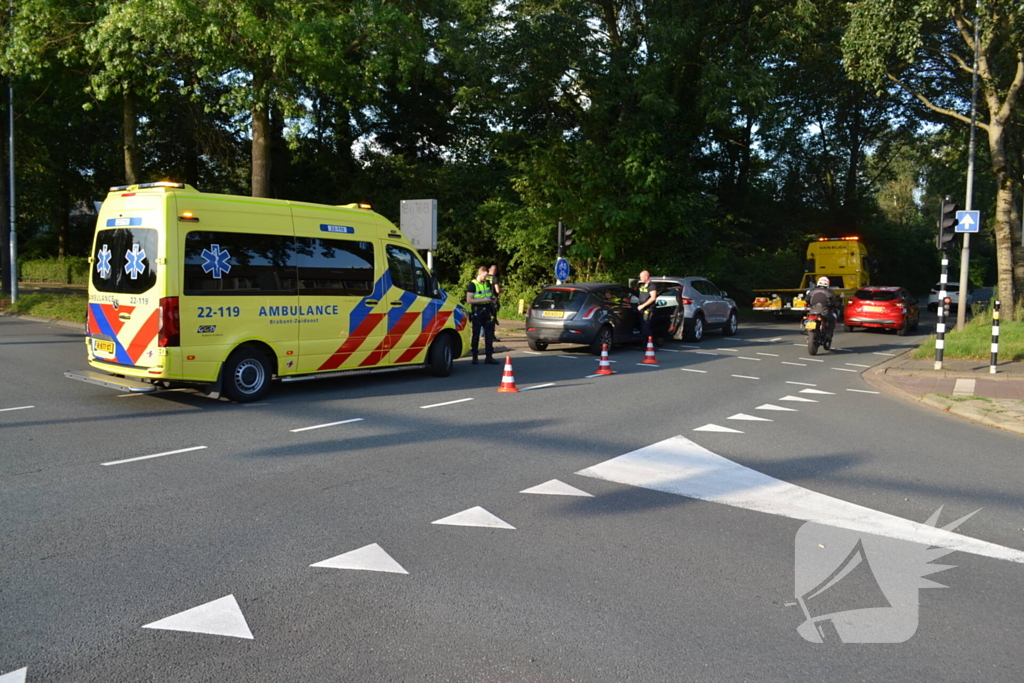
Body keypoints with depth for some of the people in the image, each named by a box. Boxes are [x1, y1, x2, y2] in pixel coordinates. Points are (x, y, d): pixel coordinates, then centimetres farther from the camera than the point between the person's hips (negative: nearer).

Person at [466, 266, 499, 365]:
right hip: (477, 312, -6)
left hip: (487, 311, 6)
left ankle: (489, 357, 5)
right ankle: (475, 357, 10)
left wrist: (492, 299, 3)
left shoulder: (488, 284, 12)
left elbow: (491, 294, 27)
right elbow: (468, 300, -14)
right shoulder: (472, 285, -7)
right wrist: (483, 300, -20)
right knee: (476, 335, 2)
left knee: (489, 334, 2)